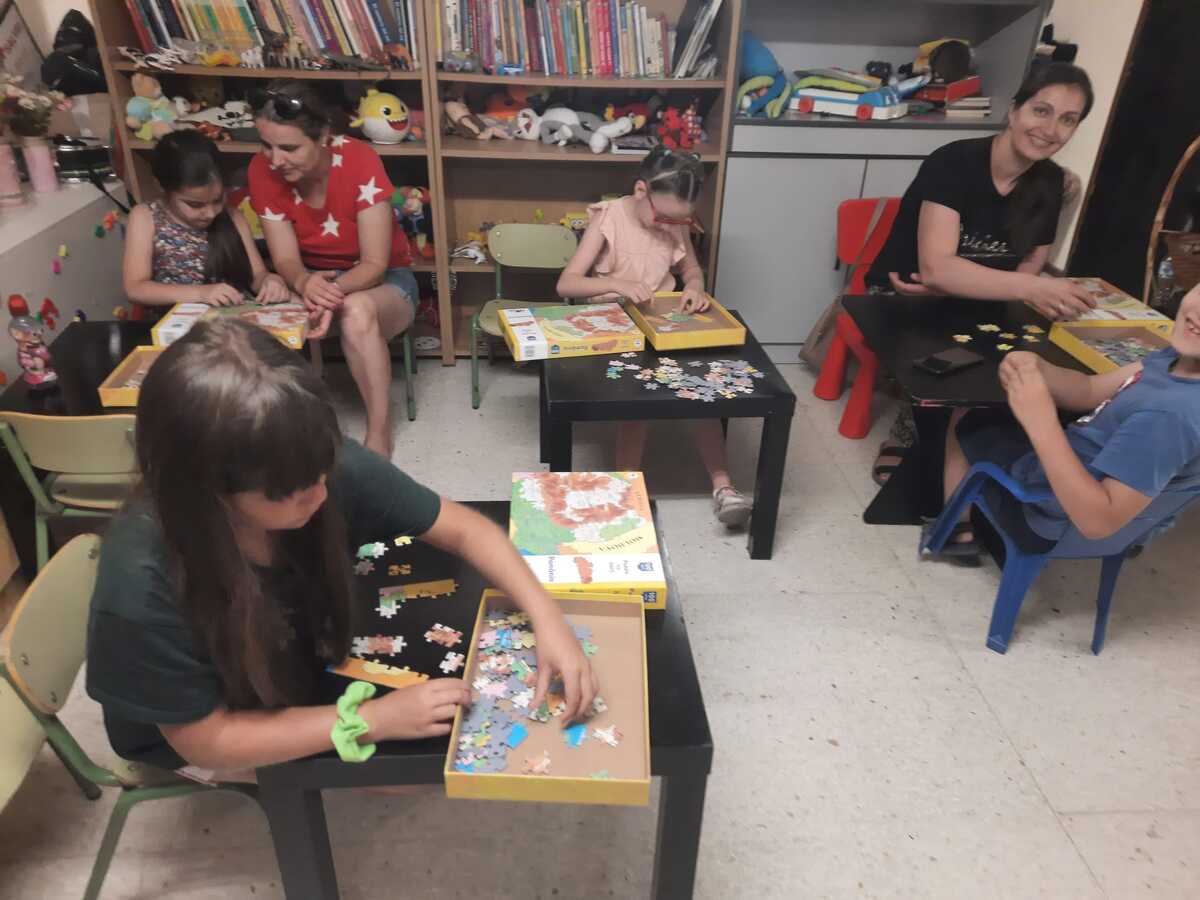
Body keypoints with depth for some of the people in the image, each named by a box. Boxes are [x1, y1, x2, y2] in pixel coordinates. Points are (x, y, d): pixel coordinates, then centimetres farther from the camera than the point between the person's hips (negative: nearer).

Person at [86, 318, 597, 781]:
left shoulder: (331, 470, -31)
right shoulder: (144, 586, -39)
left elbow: (463, 528, -19)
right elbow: (205, 739, -26)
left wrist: (547, 619, -31)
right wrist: (376, 718, -30)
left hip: (303, 657, 4)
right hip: (206, 737, -3)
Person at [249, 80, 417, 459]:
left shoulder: (360, 161, -24)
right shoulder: (262, 170, -13)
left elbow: (375, 264, -24)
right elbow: (286, 259, -13)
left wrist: (335, 292, -44)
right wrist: (304, 283, -37)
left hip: (382, 281, -3)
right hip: (310, 279, 3)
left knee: (358, 310, -39)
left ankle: (379, 433, -22)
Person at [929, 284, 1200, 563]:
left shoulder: (1175, 414, -38)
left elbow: (1099, 522, -38)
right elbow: (1090, 391, -3)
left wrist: (1042, 423, -42)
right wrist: (1035, 368, -23)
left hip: (1042, 508, -8)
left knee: (964, 420, 15)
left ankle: (958, 532, 34)